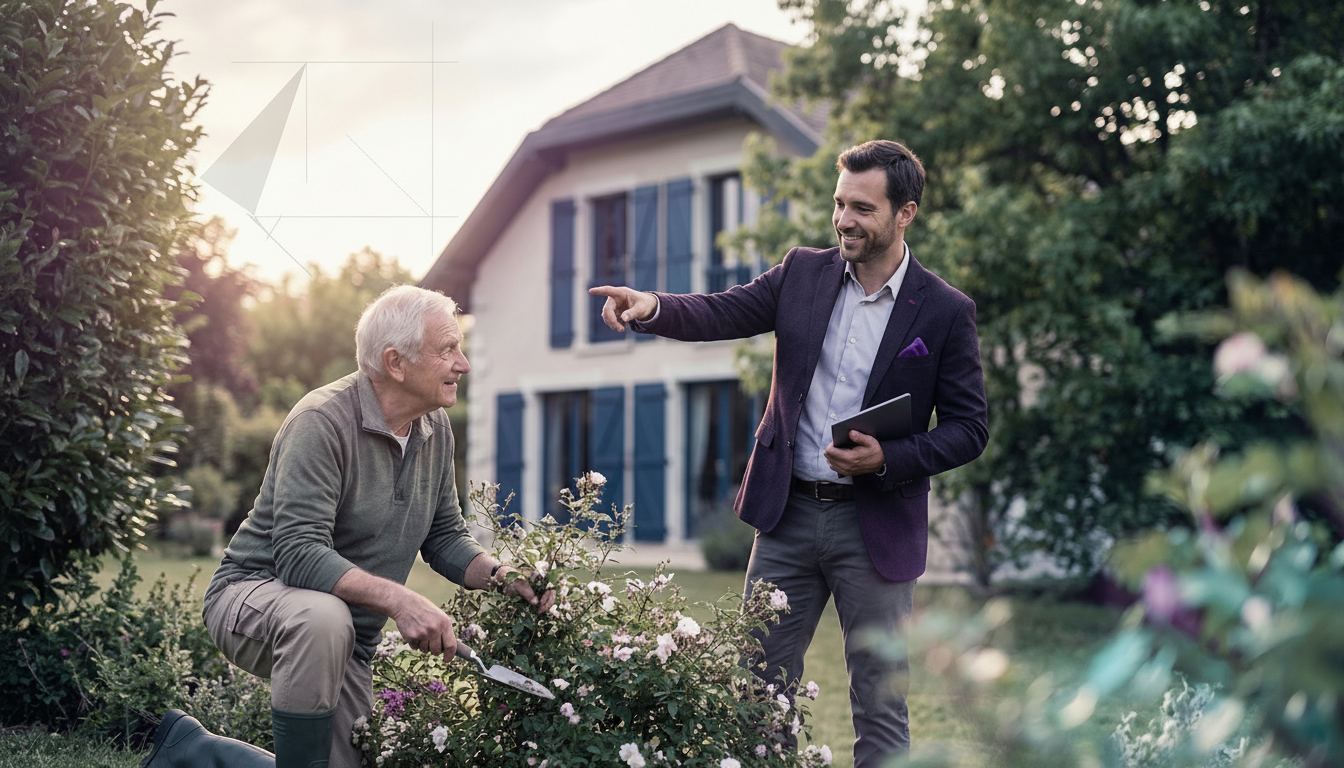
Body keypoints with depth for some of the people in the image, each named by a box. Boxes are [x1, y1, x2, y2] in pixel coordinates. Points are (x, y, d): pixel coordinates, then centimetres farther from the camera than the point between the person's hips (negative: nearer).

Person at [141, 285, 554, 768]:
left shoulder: (435, 429, 1)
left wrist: (500, 576, -11)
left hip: (347, 639, 8)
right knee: (322, 616, -41)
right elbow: (299, 555, -31)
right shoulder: (323, 421, -23)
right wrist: (396, 599, -42)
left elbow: (444, 536, 10)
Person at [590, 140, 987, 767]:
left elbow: (968, 427, -3)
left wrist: (889, 460, -17)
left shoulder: (945, 311, -4)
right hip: (789, 510, 3)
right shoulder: (803, 274, 5)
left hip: (877, 524, -3)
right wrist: (651, 307, -23)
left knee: (879, 700, 5)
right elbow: (722, 314, -3)